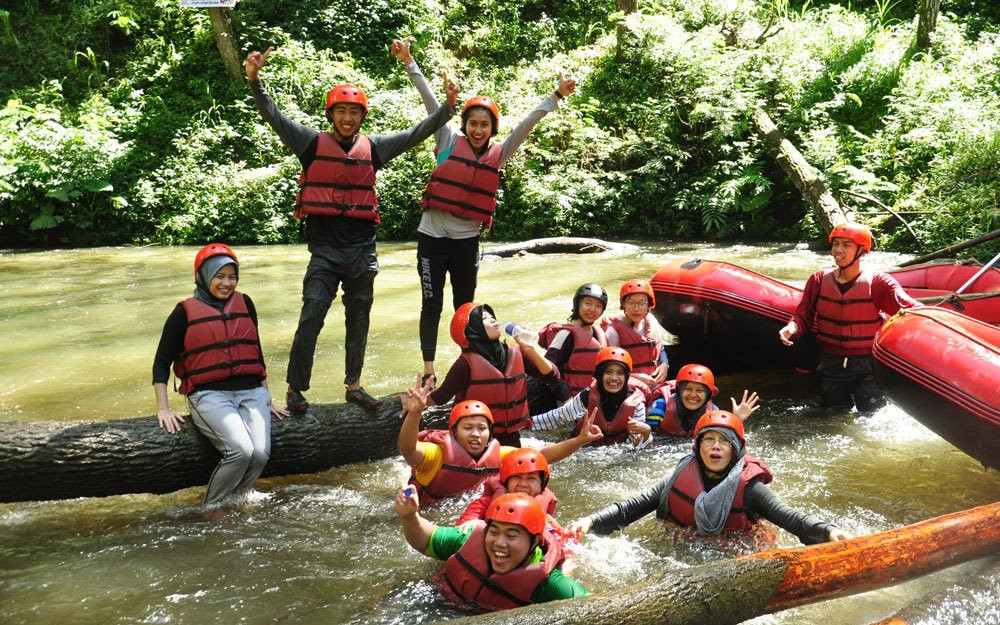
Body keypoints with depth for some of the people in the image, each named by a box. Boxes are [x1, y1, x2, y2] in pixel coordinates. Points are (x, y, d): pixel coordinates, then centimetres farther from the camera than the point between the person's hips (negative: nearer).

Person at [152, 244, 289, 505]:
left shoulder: (244, 304, 14)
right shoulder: (185, 312, 3)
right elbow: (161, 363, 6)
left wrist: (267, 400, 21)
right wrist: (163, 409, -3)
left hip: (251, 391, 4)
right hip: (209, 395, -3)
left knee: (260, 453, -22)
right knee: (241, 450, -28)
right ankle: (210, 509, -5)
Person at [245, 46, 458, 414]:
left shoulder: (373, 147, 7)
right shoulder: (313, 143, 0)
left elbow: (417, 134, 9)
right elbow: (274, 118, -6)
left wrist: (448, 107, 1)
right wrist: (254, 81, -20)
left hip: (363, 249, 3)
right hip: (325, 248, -3)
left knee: (358, 320, 12)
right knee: (311, 318, -8)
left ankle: (354, 386, 26)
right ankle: (296, 388, 4)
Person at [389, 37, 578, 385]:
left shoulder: (498, 155, 4)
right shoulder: (449, 142, -2)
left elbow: (527, 123, 3)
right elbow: (430, 102, -5)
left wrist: (557, 96, -1)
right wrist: (409, 63, -8)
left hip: (467, 241, 2)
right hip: (433, 236, -2)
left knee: (465, 305, 12)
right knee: (432, 304, 4)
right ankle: (428, 369, 15)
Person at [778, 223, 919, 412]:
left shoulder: (878, 283, -10)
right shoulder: (819, 280, -1)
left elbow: (911, 309, -18)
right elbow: (803, 315, 3)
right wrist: (793, 327, -19)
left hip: (868, 368, -3)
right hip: (831, 367, 3)